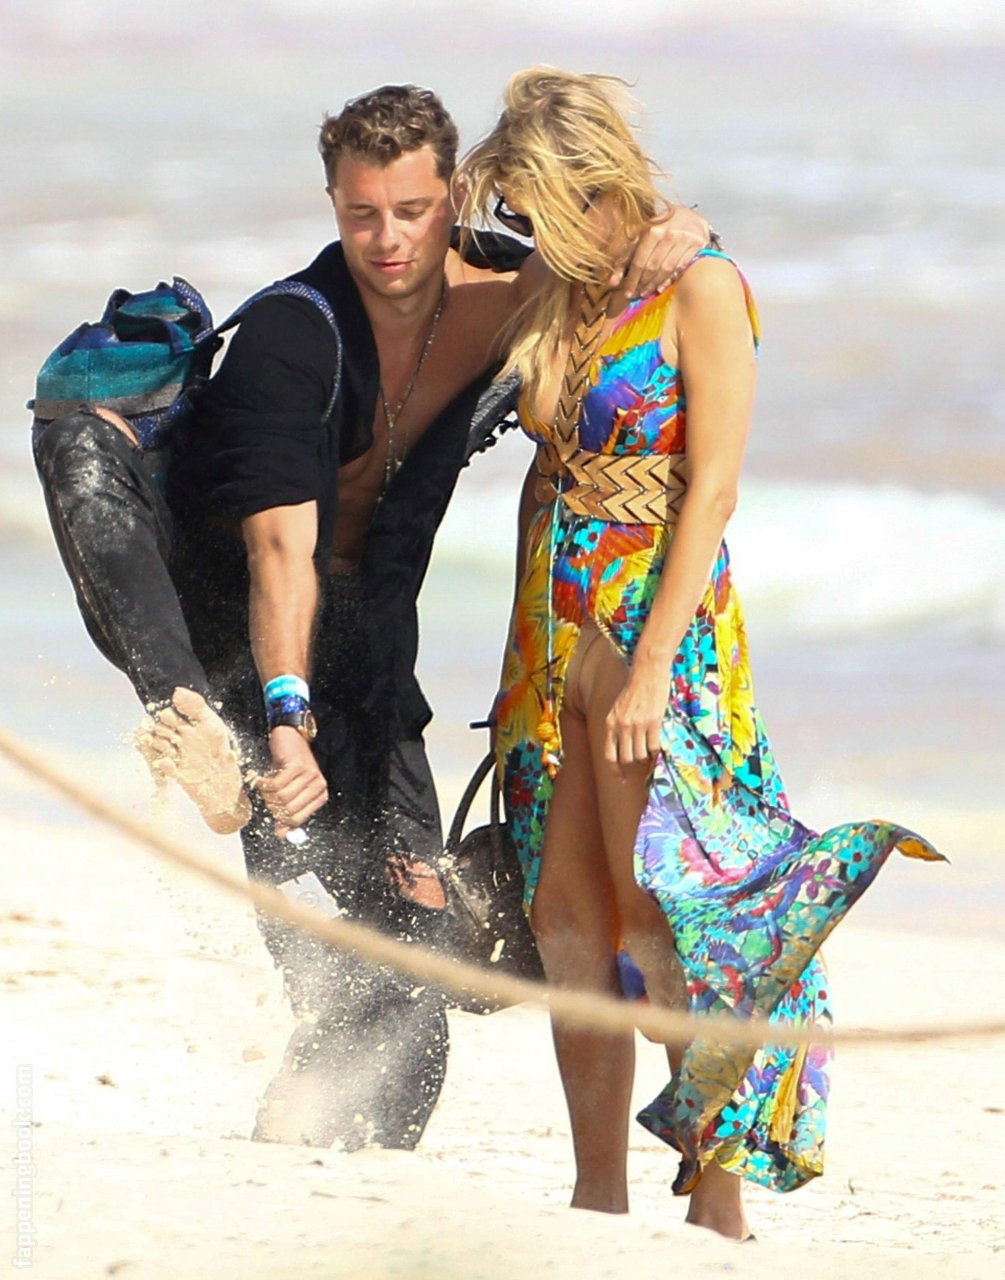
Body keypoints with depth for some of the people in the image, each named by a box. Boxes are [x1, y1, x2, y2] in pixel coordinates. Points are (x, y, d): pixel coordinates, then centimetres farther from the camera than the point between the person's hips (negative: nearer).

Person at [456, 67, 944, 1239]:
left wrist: (652, 666, -19)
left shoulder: (699, 287, -8)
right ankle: (599, 1197, 8)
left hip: (661, 626, -7)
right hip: (554, 628, 7)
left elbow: (711, 491, -13)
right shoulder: (560, 297, 13)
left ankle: (718, 1190, -3)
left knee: (656, 916, -9)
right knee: (567, 920, 3)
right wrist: (527, 654, 15)